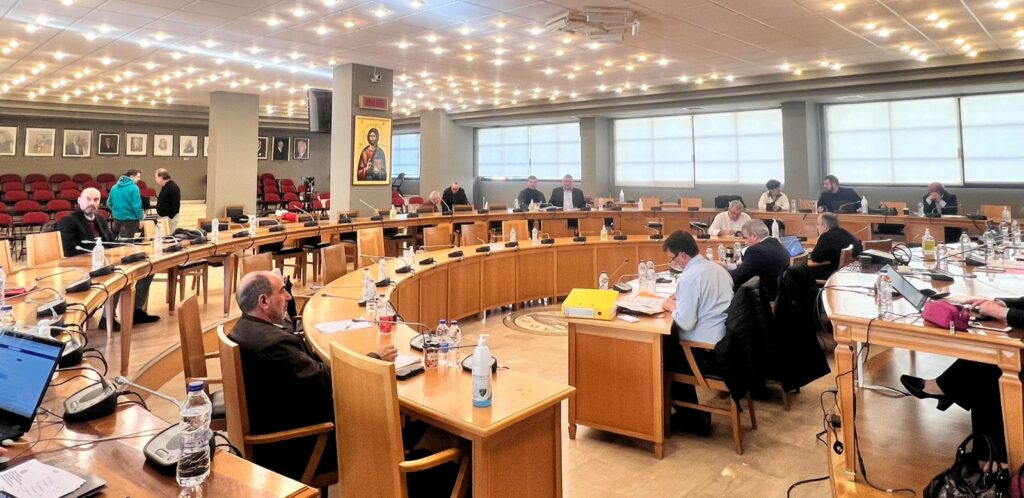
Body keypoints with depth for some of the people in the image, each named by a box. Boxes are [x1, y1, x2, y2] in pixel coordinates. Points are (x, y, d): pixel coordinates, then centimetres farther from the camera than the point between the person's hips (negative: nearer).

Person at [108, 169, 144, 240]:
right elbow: (136, 205, -18)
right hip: (130, 220, -7)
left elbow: (109, 204, 11)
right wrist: (140, 218, -9)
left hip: (117, 218, 7)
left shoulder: (114, 187, 7)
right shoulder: (133, 188, -14)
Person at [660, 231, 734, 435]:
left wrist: (671, 306, -5)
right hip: (726, 341, 9)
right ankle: (693, 413, 28)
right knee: (672, 342, 25)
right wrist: (680, 300, 15)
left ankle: (693, 417, 24)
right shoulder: (717, 268, 9)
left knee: (664, 353, 14)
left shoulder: (690, 276, -19)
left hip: (708, 350, -9)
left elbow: (685, 322, -24)